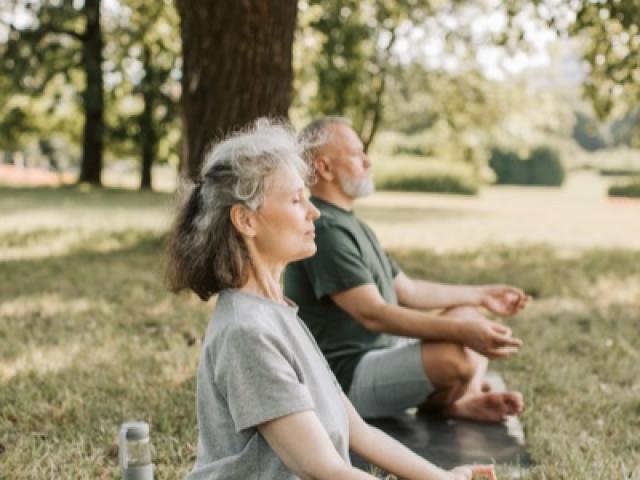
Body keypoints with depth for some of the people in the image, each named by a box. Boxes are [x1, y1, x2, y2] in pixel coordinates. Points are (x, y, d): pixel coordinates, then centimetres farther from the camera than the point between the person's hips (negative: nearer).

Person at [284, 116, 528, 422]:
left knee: (469, 315, 17)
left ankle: (465, 400, -8)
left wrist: (480, 295, 21)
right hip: (347, 377, -11)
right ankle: (434, 407, 3)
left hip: (384, 350, 11)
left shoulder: (349, 224, 16)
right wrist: (462, 332, -32)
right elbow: (372, 313, -28)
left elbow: (407, 291, 22)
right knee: (456, 358, -30)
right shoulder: (324, 230, -20)